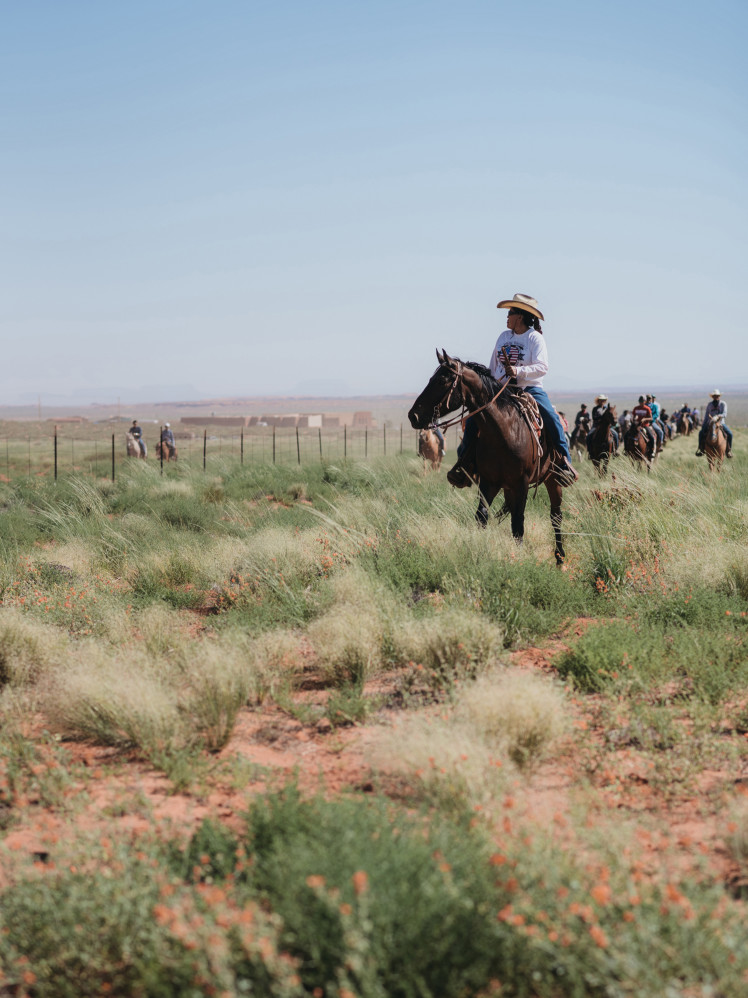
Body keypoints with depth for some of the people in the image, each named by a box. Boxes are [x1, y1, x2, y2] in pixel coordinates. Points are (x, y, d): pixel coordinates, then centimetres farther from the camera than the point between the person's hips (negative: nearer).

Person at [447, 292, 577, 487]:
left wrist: (519, 371, -31)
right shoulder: (504, 336, 12)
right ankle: (463, 462, -4)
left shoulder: (535, 338, -5)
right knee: (473, 418, -12)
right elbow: (493, 367, 21)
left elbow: (542, 367, -18)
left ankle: (565, 462, -19)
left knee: (551, 418, -27)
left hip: (530, 389, -5)